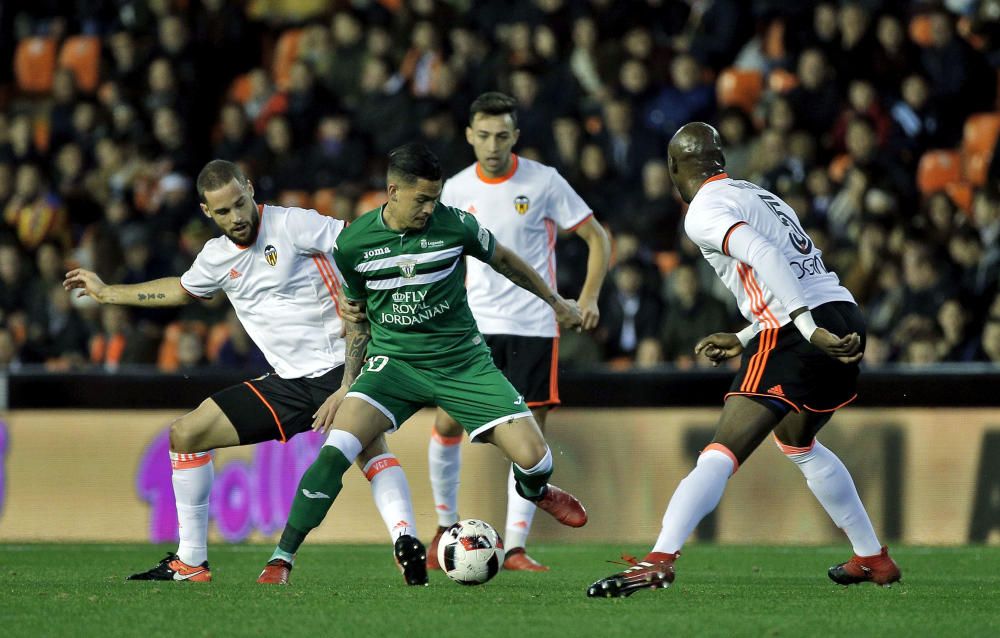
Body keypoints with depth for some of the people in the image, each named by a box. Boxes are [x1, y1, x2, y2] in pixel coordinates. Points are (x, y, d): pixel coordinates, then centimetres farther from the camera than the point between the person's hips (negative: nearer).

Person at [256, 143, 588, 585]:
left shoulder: (454, 225, -9)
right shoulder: (353, 244, -6)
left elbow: (504, 261, 11)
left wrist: (556, 302, 22)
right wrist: (348, 386, 9)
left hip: (463, 362, 0)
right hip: (394, 362, 0)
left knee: (532, 457, -10)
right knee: (336, 449, -25)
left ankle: (535, 492, 31)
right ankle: (281, 560, -16)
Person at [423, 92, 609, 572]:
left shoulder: (544, 182, -5)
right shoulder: (456, 190, 2)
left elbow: (597, 239, 1)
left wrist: (589, 297, -10)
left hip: (534, 325, -2)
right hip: (474, 322, 2)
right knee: (447, 424, -4)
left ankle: (515, 547, 0)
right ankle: (446, 527, 17)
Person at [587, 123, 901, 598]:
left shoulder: (704, 212, -3)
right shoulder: (760, 196, 25)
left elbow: (764, 256, -20)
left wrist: (810, 329, -28)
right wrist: (743, 339, 31)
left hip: (798, 336, -8)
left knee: (723, 452, -14)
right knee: (796, 440, 31)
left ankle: (658, 561, -27)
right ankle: (873, 558, 37)